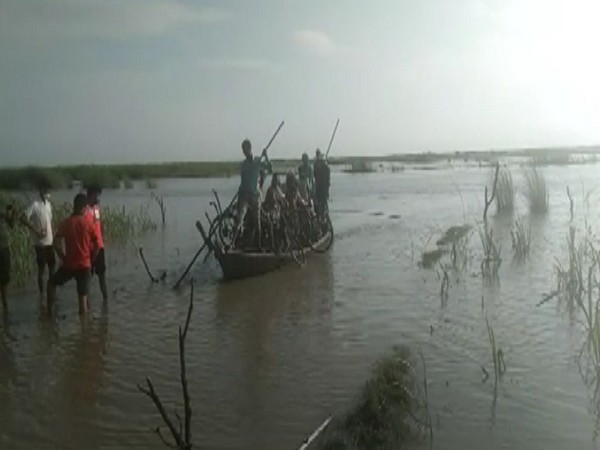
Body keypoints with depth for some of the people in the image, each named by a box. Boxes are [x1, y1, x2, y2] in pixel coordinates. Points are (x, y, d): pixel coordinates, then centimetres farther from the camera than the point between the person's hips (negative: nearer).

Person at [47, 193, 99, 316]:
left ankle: (49, 311, 23)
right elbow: (96, 245, -6)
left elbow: (56, 243, -5)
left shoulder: (66, 223, -3)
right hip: (85, 265, -1)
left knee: (52, 283, 25)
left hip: (69, 264, 1)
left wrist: (63, 258, 7)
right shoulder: (89, 223, -6)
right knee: (83, 297, 4)